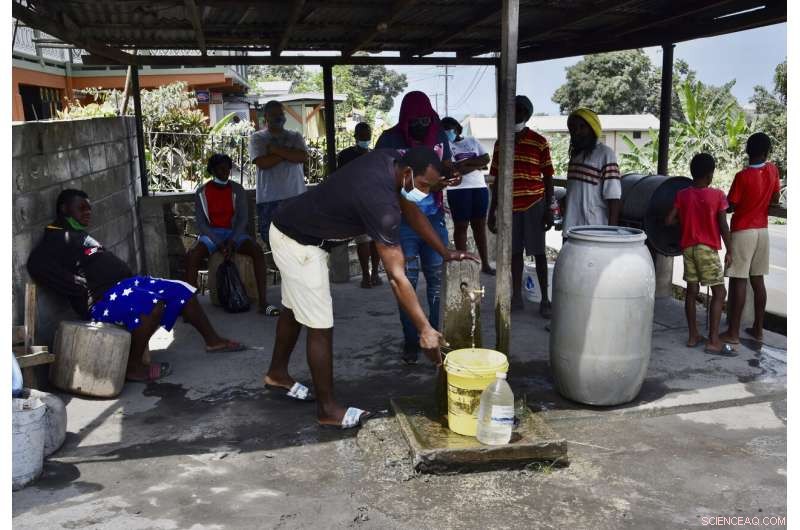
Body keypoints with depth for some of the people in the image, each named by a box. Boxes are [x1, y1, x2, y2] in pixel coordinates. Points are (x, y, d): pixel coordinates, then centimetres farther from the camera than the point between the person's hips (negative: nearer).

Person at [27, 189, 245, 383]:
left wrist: (131, 279, 9)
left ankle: (213, 340, 17)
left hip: (124, 284, 10)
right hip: (101, 299, -10)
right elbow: (37, 265, -24)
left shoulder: (79, 235, 24)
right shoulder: (58, 237, -6)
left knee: (182, 290, 6)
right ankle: (134, 367, -21)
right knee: (153, 303, -34)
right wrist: (82, 289, -23)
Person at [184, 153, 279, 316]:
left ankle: (263, 303, -31)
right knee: (192, 254, -31)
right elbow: (200, 222, -5)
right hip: (211, 233, 0)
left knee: (257, 250, -29)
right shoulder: (202, 191, -2)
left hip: (234, 232, 0)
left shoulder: (237, 189, 0)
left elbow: (243, 219, -6)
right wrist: (219, 244, -18)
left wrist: (232, 242, -21)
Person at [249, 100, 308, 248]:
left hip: (295, 197, 2)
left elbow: (302, 157, -6)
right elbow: (262, 163, -10)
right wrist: (288, 152, -5)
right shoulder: (257, 138, 6)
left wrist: (275, 149, -8)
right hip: (269, 199, -2)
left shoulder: (295, 136, 14)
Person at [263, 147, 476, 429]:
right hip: (297, 243, -10)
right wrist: (425, 330, -29)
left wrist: (445, 252, 6)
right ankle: (328, 409, 11)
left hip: (293, 229, 10)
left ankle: (277, 373, 44)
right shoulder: (380, 200, -34)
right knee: (320, 326, -3)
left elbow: (411, 210, 8)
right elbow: (396, 276, -33)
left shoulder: (392, 160, -7)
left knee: (295, 309, 24)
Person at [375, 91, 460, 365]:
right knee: (407, 282, 5)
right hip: (402, 221, -3)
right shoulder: (390, 139, -9)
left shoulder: (438, 135, 2)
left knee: (438, 278, 8)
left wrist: (452, 176, -11)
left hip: (434, 218, 3)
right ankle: (410, 340, 16)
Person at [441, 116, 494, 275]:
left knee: (480, 226, 8)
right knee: (461, 226, 0)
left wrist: (465, 162, -7)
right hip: (458, 190, -4)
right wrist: (477, 164, -6)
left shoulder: (473, 141, 14)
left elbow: (486, 159, 2)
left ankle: (485, 264, 13)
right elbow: (454, 169, -11)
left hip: (480, 188, 4)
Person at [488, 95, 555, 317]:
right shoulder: (500, 143, 9)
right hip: (509, 205, 4)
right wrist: (492, 211, 10)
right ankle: (516, 296, 17)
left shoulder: (539, 142, -2)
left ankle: (545, 299, 6)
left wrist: (549, 209, -6)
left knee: (538, 252, 0)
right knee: (514, 252, 8)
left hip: (534, 203, -3)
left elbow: (548, 178, 0)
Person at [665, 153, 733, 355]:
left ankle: (693, 336, 16)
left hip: (688, 247, 5)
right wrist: (729, 251, -1)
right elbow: (723, 226, -9)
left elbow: (669, 221, -5)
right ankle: (713, 341, -4)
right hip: (708, 249, -4)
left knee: (691, 290, 11)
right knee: (719, 292, 1)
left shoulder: (682, 195, 0)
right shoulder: (717, 195, -9)